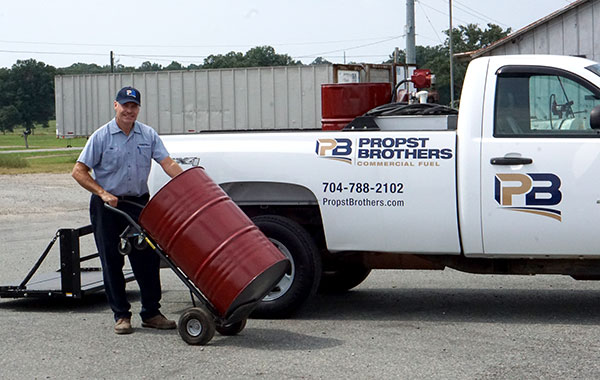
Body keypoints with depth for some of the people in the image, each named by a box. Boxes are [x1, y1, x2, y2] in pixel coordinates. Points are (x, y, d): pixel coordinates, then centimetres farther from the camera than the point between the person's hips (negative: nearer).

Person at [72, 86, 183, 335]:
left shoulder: (148, 135, 4)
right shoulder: (101, 137, -5)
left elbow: (167, 163, -4)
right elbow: (79, 172, -5)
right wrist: (103, 193, -15)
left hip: (139, 204, 3)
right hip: (107, 207, -3)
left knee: (148, 258, 3)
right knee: (112, 262, 2)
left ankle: (151, 313, 12)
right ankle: (121, 316, 12)